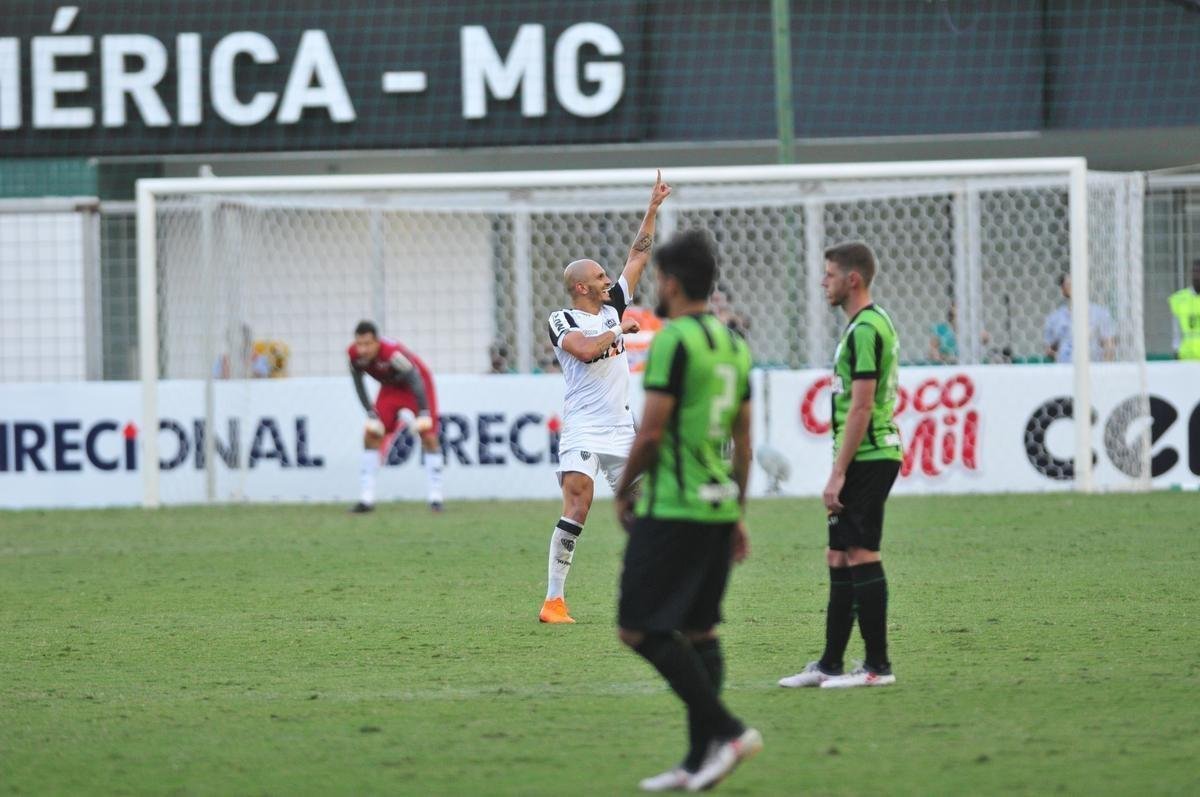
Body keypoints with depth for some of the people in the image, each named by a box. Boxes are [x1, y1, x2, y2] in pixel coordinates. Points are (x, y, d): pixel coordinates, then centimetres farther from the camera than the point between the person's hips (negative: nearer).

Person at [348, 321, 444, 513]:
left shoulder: (392, 352, -39)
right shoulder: (354, 354, -22)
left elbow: (416, 381, -33)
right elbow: (358, 384, -7)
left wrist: (424, 414, -35)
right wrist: (371, 414, -12)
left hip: (417, 384, -5)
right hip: (390, 387, 5)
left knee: (428, 436, -12)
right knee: (371, 435, -4)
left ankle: (435, 496, -4)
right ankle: (367, 498, 0)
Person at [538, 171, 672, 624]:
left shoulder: (612, 307, 14)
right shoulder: (562, 321, -3)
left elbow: (638, 255, 18)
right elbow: (584, 349, -22)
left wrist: (654, 208, 16)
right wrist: (618, 331, -8)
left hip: (621, 430, 7)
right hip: (583, 429, -7)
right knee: (577, 509, -16)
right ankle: (553, 600, -17)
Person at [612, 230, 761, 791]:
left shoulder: (673, 341, -13)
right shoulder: (733, 343, 13)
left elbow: (651, 432, -16)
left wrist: (623, 492, -2)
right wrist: (739, 515, 21)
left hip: (673, 509, -9)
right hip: (720, 506, 9)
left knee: (640, 630, -5)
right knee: (699, 632, 11)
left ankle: (726, 731, -13)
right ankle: (699, 762, 9)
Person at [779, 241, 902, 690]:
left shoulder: (865, 329, -15)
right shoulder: (871, 324, 18)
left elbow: (860, 406, -20)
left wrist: (838, 473, -19)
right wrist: (841, 470, 23)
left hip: (866, 459, -10)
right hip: (868, 461, 10)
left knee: (860, 556, -7)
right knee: (839, 559, 11)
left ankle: (878, 666, -4)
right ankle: (830, 665, 15)